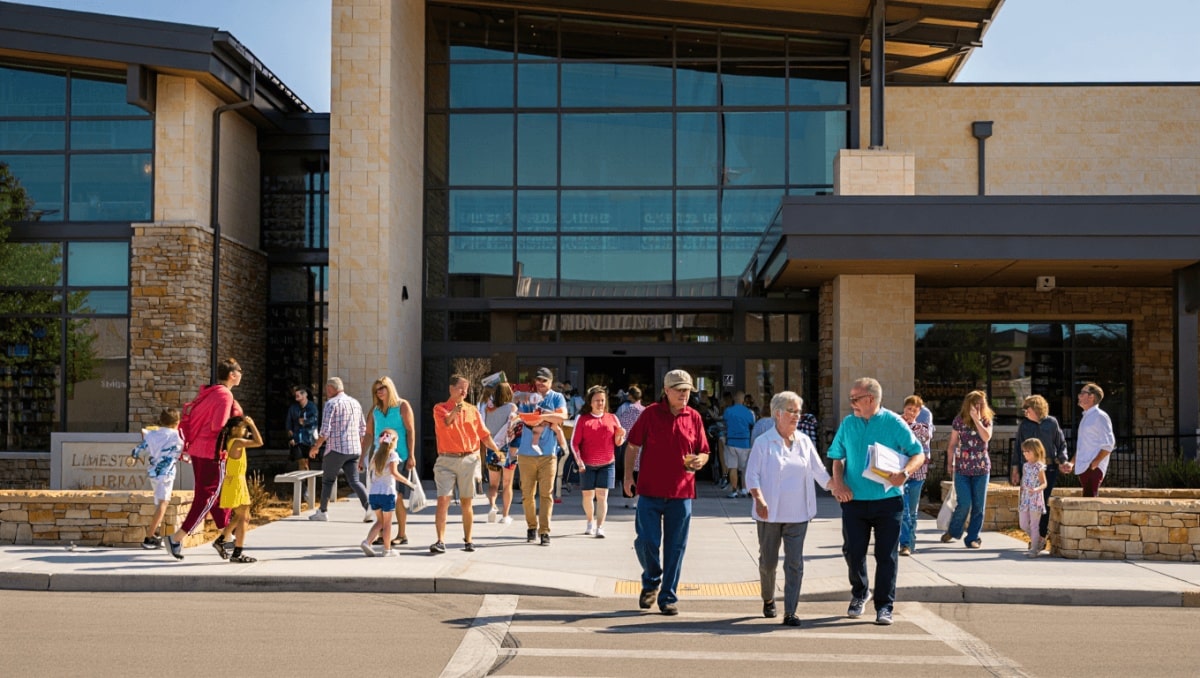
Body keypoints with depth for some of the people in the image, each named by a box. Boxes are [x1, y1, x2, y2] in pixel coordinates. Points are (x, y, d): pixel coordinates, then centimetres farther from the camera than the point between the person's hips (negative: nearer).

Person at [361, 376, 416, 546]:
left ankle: (402, 535, 5)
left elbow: (410, 431, -6)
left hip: (399, 457, -5)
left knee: (397, 496, -4)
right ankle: (383, 534, 12)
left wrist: (411, 456, -12)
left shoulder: (402, 406, -2)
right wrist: (362, 457, 11)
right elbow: (369, 434, 15)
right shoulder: (375, 409, 12)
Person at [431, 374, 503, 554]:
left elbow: (484, 435, 13)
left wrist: (497, 450, 3)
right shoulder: (440, 408, 3)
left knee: (466, 502, 8)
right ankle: (440, 542, -11)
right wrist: (456, 408, -36)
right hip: (446, 460, -2)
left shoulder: (473, 410, 12)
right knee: (443, 500, -10)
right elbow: (446, 422, -19)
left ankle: (468, 540, 18)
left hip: (468, 460, 2)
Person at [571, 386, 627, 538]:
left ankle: (600, 527, -10)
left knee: (602, 495, -8)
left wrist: (620, 436, -12)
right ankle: (590, 522, 32)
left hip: (607, 464, 0)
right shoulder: (583, 419, 1)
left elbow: (618, 443, 10)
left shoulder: (612, 418, 6)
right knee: (587, 495, 9)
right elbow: (574, 442, 0)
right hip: (587, 464, 0)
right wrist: (579, 461, -10)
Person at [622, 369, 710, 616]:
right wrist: (628, 475, -1)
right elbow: (633, 446, 5)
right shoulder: (650, 414, 0)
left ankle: (668, 597, 15)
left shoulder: (694, 418, 6)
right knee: (646, 541, -4)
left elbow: (704, 452, 14)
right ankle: (651, 581, 25)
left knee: (675, 547, 4)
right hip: (650, 491, -2)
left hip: (681, 493, 2)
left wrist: (700, 460, -9)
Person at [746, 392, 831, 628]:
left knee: (795, 563, -3)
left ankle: (790, 612, 0)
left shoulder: (804, 442, 9)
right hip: (770, 513, -3)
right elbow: (752, 475, -7)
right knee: (768, 562, 9)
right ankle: (768, 600, 33)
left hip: (797, 513, 3)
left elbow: (819, 472, 12)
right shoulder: (763, 442, -3)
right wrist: (758, 499, -21)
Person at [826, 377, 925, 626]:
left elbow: (919, 454, -2)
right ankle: (859, 593, 30)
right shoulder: (848, 423, 6)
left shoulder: (894, 423, -4)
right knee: (852, 551, 5)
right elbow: (838, 458, 12)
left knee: (886, 556, 1)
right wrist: (838, 482, -5)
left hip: (888, 501, -3)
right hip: (854, 500, 3)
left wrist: (905, 472, -21)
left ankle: (884, 606, 10)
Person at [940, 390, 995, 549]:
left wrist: (976, 419, -17)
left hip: (981, 468, 2)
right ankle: (953, 531, 17)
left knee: (979, 506, 2)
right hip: (962, 468, -2)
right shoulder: (959, 421, -1)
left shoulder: (986, 420, 3)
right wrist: (949, 463, 8)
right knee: (964, 504, -7)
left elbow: (986, 437, -17)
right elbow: (952, 444, 6)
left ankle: (973, 537, 13)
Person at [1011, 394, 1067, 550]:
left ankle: (1042, 535, 6)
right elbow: (1018, 448, 8)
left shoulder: (1052, 423, 2)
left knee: (1044, 501, -2)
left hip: (1049, 468, -1)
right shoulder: (1024, 425, 5)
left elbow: (1061, 444, 9)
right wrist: (1015, 470, 5)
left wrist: (1062, 461, -5)